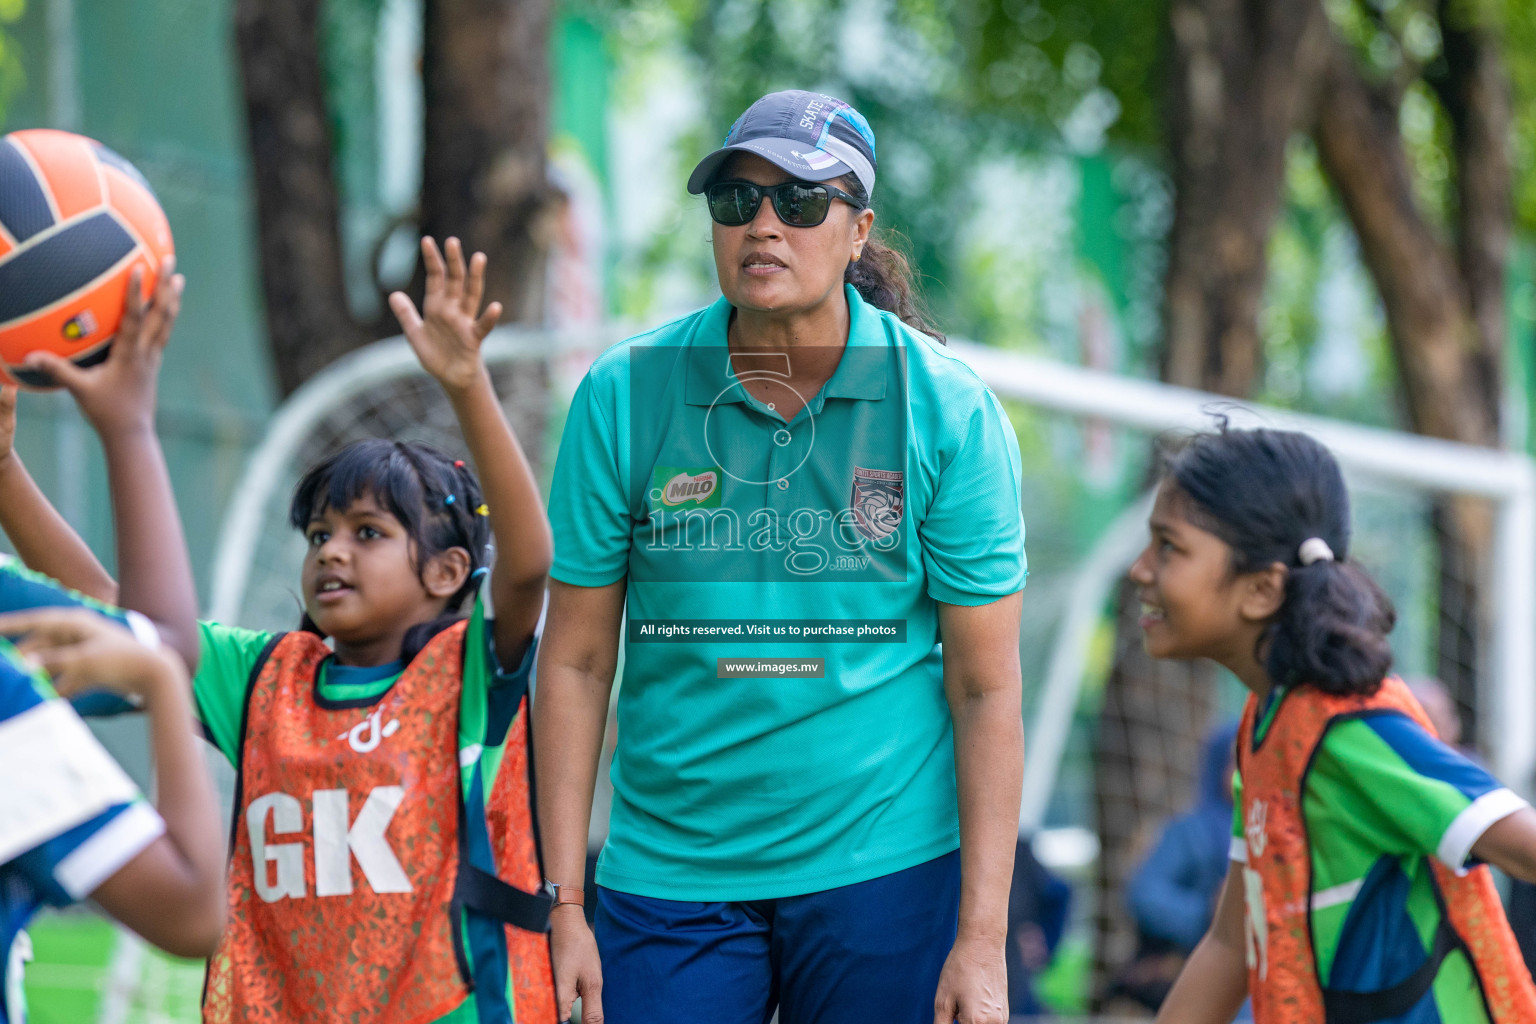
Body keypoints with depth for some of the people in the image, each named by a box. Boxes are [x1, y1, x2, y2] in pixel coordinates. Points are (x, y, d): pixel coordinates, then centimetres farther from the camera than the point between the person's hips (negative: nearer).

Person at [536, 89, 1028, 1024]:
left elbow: (987, 687, -3)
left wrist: (983, 939, -8)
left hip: (883, 870, -1)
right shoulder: (623, 395, -1)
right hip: (667, 870, 1)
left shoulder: (948, 409, -4)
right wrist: (565, 903, -1)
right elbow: (576, 662, 3)